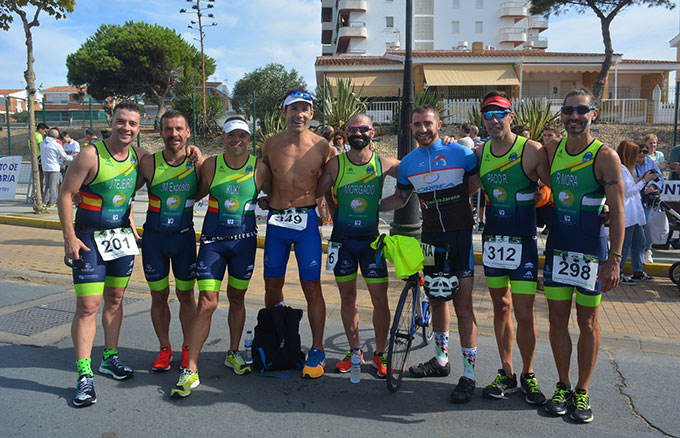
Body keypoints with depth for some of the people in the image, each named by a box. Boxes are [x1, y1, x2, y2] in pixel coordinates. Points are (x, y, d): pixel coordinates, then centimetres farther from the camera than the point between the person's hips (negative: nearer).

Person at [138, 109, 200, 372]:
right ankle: (165, 349, 26)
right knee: (159, 295, 10)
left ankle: (187, 348, 24)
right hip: (154, 237, 1)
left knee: (186, 295, 8)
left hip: (185, 237, 0)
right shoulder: (148, 163, -6)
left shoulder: (198, 164, -5)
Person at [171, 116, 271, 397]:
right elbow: (196, 194, 9)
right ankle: (191, 370, -1)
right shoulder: (210, 165, -3)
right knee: (207, 303, -7)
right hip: (213, 241, -1)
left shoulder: (259, 168, -3)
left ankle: (233, 354, 33)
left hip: (244, 240, 1)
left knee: (237, 298, 14)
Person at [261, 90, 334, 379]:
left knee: (312, 288, -2)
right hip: (276, 221, 3)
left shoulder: (321, 146, -2)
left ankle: (317, 352, 10)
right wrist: (264, 200, 8)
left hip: (307, 222, -2)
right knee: (272, 285, 10)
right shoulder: (271, 144, 3)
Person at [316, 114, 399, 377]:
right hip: (342, 239, 1)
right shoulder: (335, 164, -1)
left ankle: (380, 353, 17)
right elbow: (313, 194, 4)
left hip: (371, 239, -1)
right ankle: (354, 351, 26)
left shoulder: (384, 164, -1)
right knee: (347, 298, 10)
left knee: (380, 299, -1)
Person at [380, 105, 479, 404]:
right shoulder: (408, 163, 7)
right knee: (437, 300, 15)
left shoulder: (460, 153, -6)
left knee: (462, 305, -6)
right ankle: (441, 360, 32)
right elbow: (399, 199, 16)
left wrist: (456, 202, -9)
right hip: (431, 237, 5)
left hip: (460, 235, -4)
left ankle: (469, 375, 3)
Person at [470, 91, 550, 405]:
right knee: (500, 307, 13)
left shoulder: (532, 150, -10)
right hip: (492, 240, 5)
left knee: (524, 314, -2)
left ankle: (528, 376, 21)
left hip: (522, 242, -5)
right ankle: (506, 374, 27)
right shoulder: (479, 153, 5)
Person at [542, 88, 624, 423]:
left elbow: (617, 212, -11)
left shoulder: (605, 156, -9)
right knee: (557, 319, 9)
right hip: (557, 248, 4)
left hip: (592, 251, -4)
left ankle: (582, 391, 21)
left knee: (587, 322, 7)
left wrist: (614, 259, -15)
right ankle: (563, 386, 24)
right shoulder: (551, 150, 4)